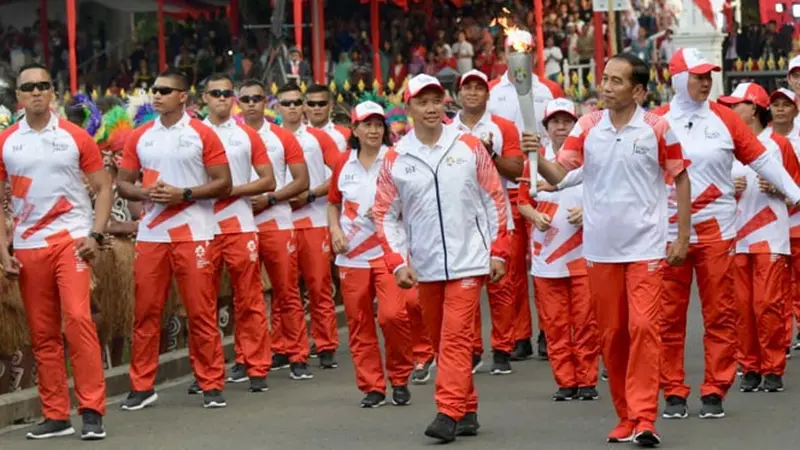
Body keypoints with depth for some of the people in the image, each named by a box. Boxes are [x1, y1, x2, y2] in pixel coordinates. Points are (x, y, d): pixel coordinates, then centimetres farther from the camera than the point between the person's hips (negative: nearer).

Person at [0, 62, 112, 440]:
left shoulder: (75, 137, 2)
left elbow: (103, 186, 5)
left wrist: (96, 235, -7)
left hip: (71, 239, -3)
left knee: (78, 318, -16)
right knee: (42, 333, 5)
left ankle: (92, 411, -12)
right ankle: (55, 415, 13)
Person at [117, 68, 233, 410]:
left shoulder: (202, 134, -1)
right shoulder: (139, 137, 10)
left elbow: (223, 184, -3)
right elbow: (123, 183, 12)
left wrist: (183, 194, -15)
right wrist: (145, 193, -9)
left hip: (193, 234, -4)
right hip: (151, 235, 4)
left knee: (202, 312, -2)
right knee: (146, 311, 5)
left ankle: (211, 385, 5)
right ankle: (142, 386, 12)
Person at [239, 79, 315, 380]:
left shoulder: (283, 138, 4)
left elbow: (302, 181, 0)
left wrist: (269, 199, -11)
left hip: (276, 222, -2)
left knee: (287, 292, -2)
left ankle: (297, 356, 1)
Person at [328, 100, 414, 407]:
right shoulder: (344, 164, 9)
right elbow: (334, 202, 21)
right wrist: (335, 229, 5)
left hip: (388, 250, -3)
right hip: (351, 255, 3)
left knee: (393, 315, -15)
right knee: (359, 323, 4)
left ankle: (400, 379, 5)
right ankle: (371, 387, 14)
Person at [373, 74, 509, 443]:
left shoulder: (469, 148, 0)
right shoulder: (395, 160, 2)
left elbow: (495, 201, 4)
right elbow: (385, 215, 6)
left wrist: (498, 252, 0)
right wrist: (397, 262, -3)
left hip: (467, 260, -3)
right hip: (425, 266, 3)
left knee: (456, 337, -12)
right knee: (441, 341, 10)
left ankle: (449, 413, -15)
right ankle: (467, 411, 21)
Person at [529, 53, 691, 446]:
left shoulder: (657, 128, -5)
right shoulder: (587, 127, 2)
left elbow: (681, 179, 2)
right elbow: (557, 174, -2)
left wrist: (683, 236, -1)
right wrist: (535, 156, -23)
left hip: (645, 246, -3)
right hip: (599, 247, 3)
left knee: (643, 326, -12)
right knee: (611, 333, 8)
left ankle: (644, 418, -11)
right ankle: (625, 415, 19)